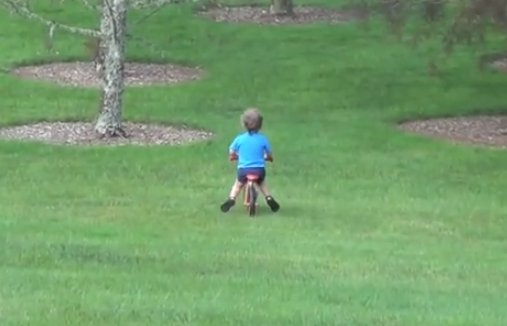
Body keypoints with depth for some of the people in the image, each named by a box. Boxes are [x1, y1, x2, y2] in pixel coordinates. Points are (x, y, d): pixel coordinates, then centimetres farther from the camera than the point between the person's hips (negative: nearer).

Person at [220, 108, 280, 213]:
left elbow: (231, 154, 3)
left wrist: (237, 156, 25)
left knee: (238, 185, 28)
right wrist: (266, 157, 28)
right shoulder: (263, 139, -4)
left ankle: (231, 199, 10)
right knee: (262, 183, 32)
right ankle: (269, 198, 19)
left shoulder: (239, 139, -4)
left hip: (243, 169, -1)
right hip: (259, 169, 1)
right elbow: (270, 155, 4)